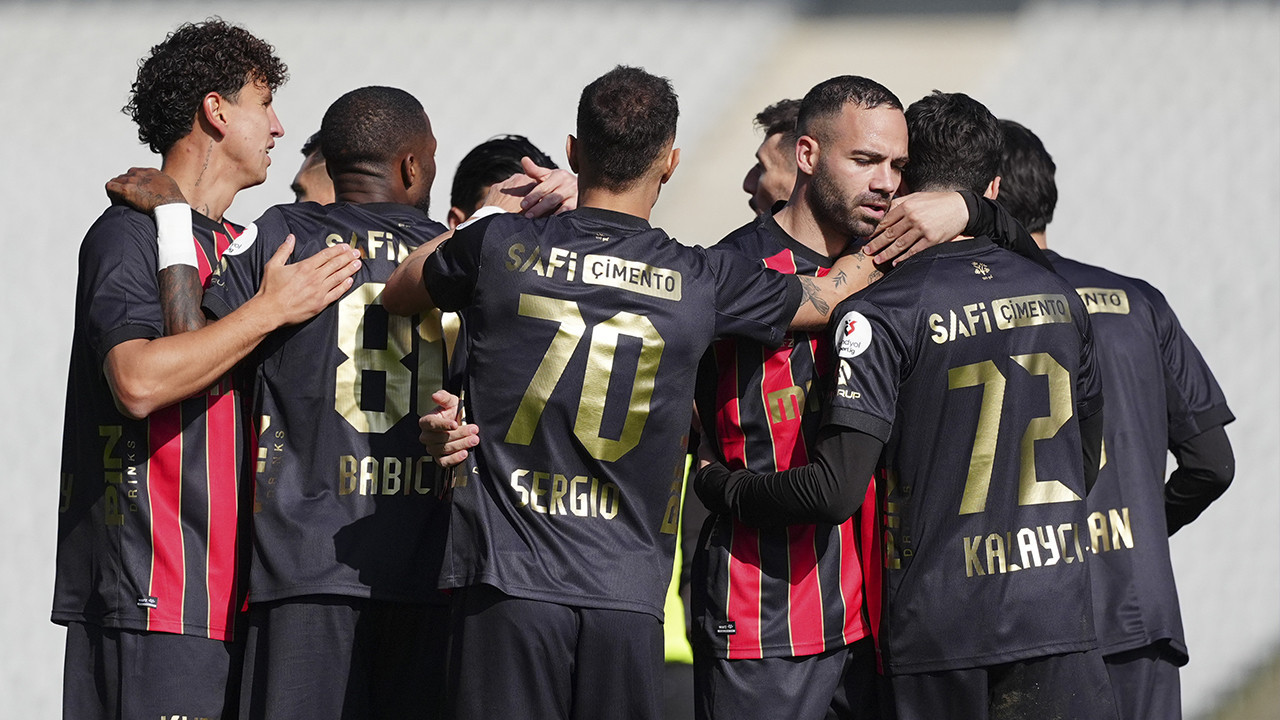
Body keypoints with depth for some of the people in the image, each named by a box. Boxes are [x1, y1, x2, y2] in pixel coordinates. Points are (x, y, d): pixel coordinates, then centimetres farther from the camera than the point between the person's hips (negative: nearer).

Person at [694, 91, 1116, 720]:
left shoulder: (879, 313, -11)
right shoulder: (1060, 298, 8)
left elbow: (837, 490, -17)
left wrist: (721, 487, -1)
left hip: (938, 621, -4)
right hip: (1058, 618, 4)